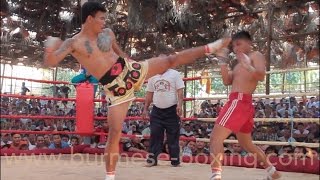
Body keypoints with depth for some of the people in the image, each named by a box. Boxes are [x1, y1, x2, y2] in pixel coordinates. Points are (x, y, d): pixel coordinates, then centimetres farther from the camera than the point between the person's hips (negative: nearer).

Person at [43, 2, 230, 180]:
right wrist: (50, 43, -35)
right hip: (115, 88, -4)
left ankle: (209, 48, 20)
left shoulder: (108, 33, 5)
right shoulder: (73, 43, -8)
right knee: (114, 133, -6)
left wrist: (134, 64, 25)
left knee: (171, 60, 4)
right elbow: (49, 62, -19)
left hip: (130, 70, 4)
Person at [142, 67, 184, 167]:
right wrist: (145, 109, 10)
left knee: (173, 136, 1)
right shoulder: (153, 76, 11)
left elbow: (180, 91, -6)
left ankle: (175, 160, 10)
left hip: (171, 110, -3)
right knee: (155, 135, 3)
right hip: (156, 110, 4)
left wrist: (179, 105, -19)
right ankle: (152, 159, 9)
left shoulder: (175, 74, -1)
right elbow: (149, 94, 15)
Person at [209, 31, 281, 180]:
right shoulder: (239, 64, 24)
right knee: (247, 144, 22)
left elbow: (261, 76, -18)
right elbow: (227, 81, 15)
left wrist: (248, 66, -36)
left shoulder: (256, 56, -1)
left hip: (239, 101, -10)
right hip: (242, 103, 10)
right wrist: (223, 62, 6)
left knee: (215, 138, -16)